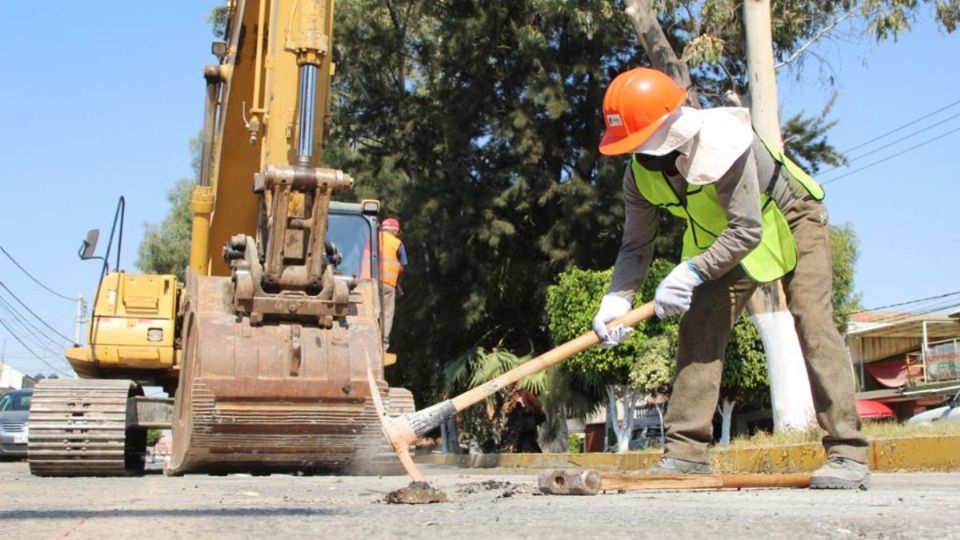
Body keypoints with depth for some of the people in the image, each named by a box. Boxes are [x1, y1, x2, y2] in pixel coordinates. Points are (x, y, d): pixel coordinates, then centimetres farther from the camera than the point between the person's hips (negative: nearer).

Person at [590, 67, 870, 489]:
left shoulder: (724, 142, -37)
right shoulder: (640, 174, -16)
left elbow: (746, 230, -36)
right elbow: (636, 247, -11)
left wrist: (692, 272, -40)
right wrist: (616, 300, -26)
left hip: (791, 221, -6)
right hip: (726, 237, 6)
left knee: (813, 325, -17)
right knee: (699, 326, -8)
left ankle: (848, 454, -15)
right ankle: (686, 452, -5)